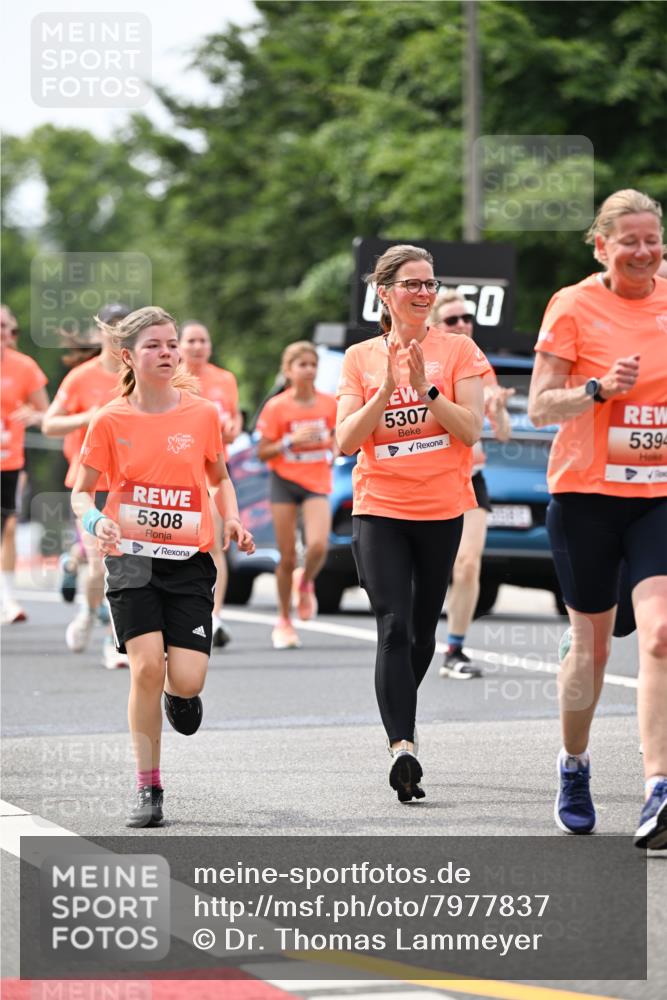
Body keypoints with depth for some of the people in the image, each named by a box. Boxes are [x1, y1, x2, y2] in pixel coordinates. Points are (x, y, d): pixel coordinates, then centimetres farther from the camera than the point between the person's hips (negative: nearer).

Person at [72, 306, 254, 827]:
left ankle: (179, 693, 30)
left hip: (189, 561, 1)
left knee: (186, 680, -10)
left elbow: (219, 477, 19)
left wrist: (233, 520, 1)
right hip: (131, 559, -1)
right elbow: (82, 492, 5)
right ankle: (148, 788, -2)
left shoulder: (203, 414, 3)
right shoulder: (110, 421, -2)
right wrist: (96, 519, -16)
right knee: (147, 666, -16)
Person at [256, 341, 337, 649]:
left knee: (318, 545, -21)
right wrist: (291, 441, -18)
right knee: (287, 557, 1)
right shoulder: (276, 407, -7)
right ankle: (284, 621, 18)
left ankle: (305, 583, 14)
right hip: (284, 481, -1)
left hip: (317, 482, 1)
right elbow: (262, 452, -5)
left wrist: (330, 448, -3)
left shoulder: (329, 404, 0)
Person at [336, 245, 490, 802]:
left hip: (442, 509, 1)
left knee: (423, 629, 12)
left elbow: (471, 430, -7)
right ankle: (402, 746, -23)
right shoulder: (360, 359, 4)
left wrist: (425, 387, -18)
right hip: (379, 509, -1)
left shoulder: (457, 350, 1)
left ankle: (400, 712, 38)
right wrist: (386, 389, -15)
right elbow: (346, 442, -4)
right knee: (393, 627, -16)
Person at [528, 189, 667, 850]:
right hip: (587, 494, -2)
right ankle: (574, 765, 35)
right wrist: (601, 387, -20)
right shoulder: (574, 306, -4)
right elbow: (539, 407, -5)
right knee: (592, 644, 9)